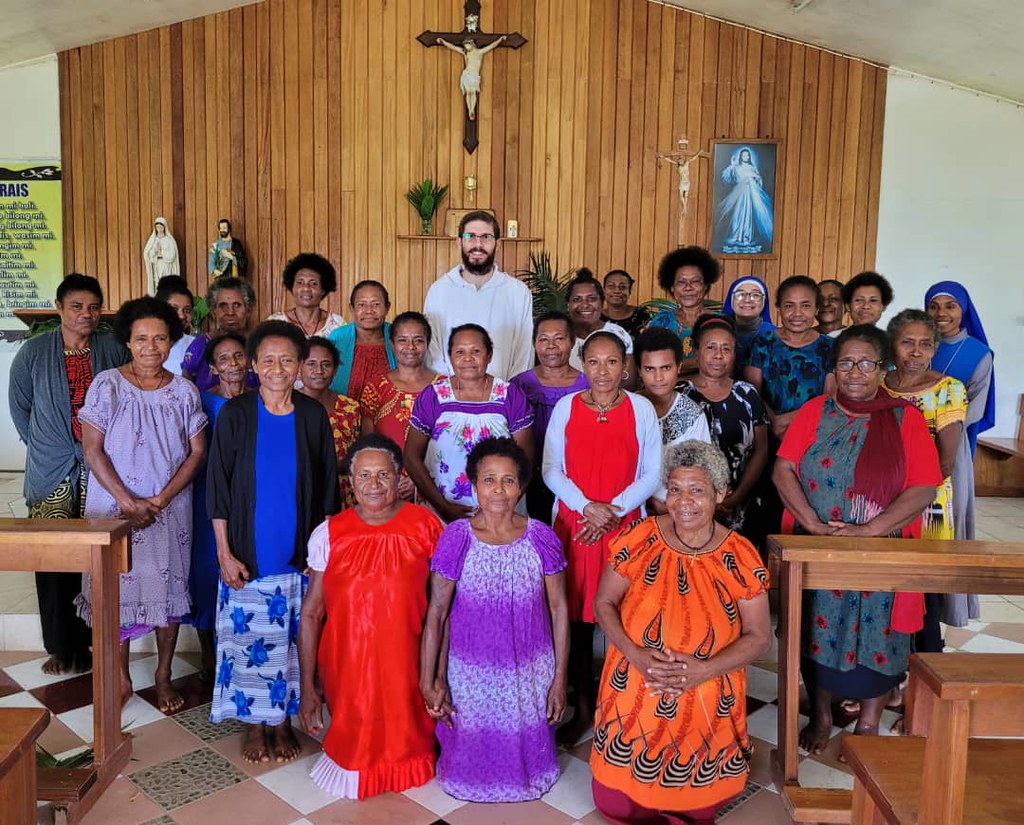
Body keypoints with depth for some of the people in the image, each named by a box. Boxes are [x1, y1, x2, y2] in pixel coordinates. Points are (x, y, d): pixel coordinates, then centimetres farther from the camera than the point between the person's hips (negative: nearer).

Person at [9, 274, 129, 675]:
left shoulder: (113, 349, 1)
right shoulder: (34, 351, 2)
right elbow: (19, 405, 12)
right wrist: (40, 444, 9)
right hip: (51, 472, 0)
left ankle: (85, 642, 16)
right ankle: (60, 646, 15)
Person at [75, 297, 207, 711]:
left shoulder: (183, 391, 1)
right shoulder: (107, 385, -4)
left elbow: (197, 451, -1)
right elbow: (93, 449, -7)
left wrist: (161, 499, -12)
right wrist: (128, 502, -14)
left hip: (170, 510, 1)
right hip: (115, 507, -1)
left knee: (169, 589, 7)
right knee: (118, 588, 6)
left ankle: (164, 676, 23)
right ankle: (121, 678, 24)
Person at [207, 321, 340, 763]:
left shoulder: (313, 415, -1)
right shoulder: (235, 414, -6)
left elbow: (327, 488, 5)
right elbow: (217, 488, -3)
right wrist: (225, 553, -6)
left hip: (299, 556, 1)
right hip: (248, 556, -1)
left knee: (291, 639, 10)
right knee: (248, 638, 8)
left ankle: (284, 722, 29)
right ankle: (255, 725, 27)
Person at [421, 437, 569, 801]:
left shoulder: (542, 538, -12)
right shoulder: (456, 538, -15)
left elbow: (559, 609, -4)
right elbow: (436, 614, -10)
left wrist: (560, 679, -2)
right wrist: (428, 681, -9)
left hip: (530, 671, 1)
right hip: (471, 671, -1)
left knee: (526, 739, 18)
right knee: (473, 741, 16)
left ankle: (525, 778, 50)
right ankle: (469, 783, 48)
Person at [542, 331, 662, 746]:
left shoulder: (641, 408, 0)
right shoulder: (566, 407, 2)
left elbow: (651, 474, 0)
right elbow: (551, 470, 2)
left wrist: (613, 510, -11)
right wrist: (587, 507, -11)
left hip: (625, 524, -1)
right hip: (573, 523, 1)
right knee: (576, 613, 6)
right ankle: (582, 706, 21)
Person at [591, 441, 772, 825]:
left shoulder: (740, 558, -11)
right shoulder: (640, 540, -10)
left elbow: (759, 637, -5)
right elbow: (604, 603, -1)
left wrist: (704, 669, -19)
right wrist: (635, 654, -17)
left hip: (705, 704, 0)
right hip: (635, 696, 1)